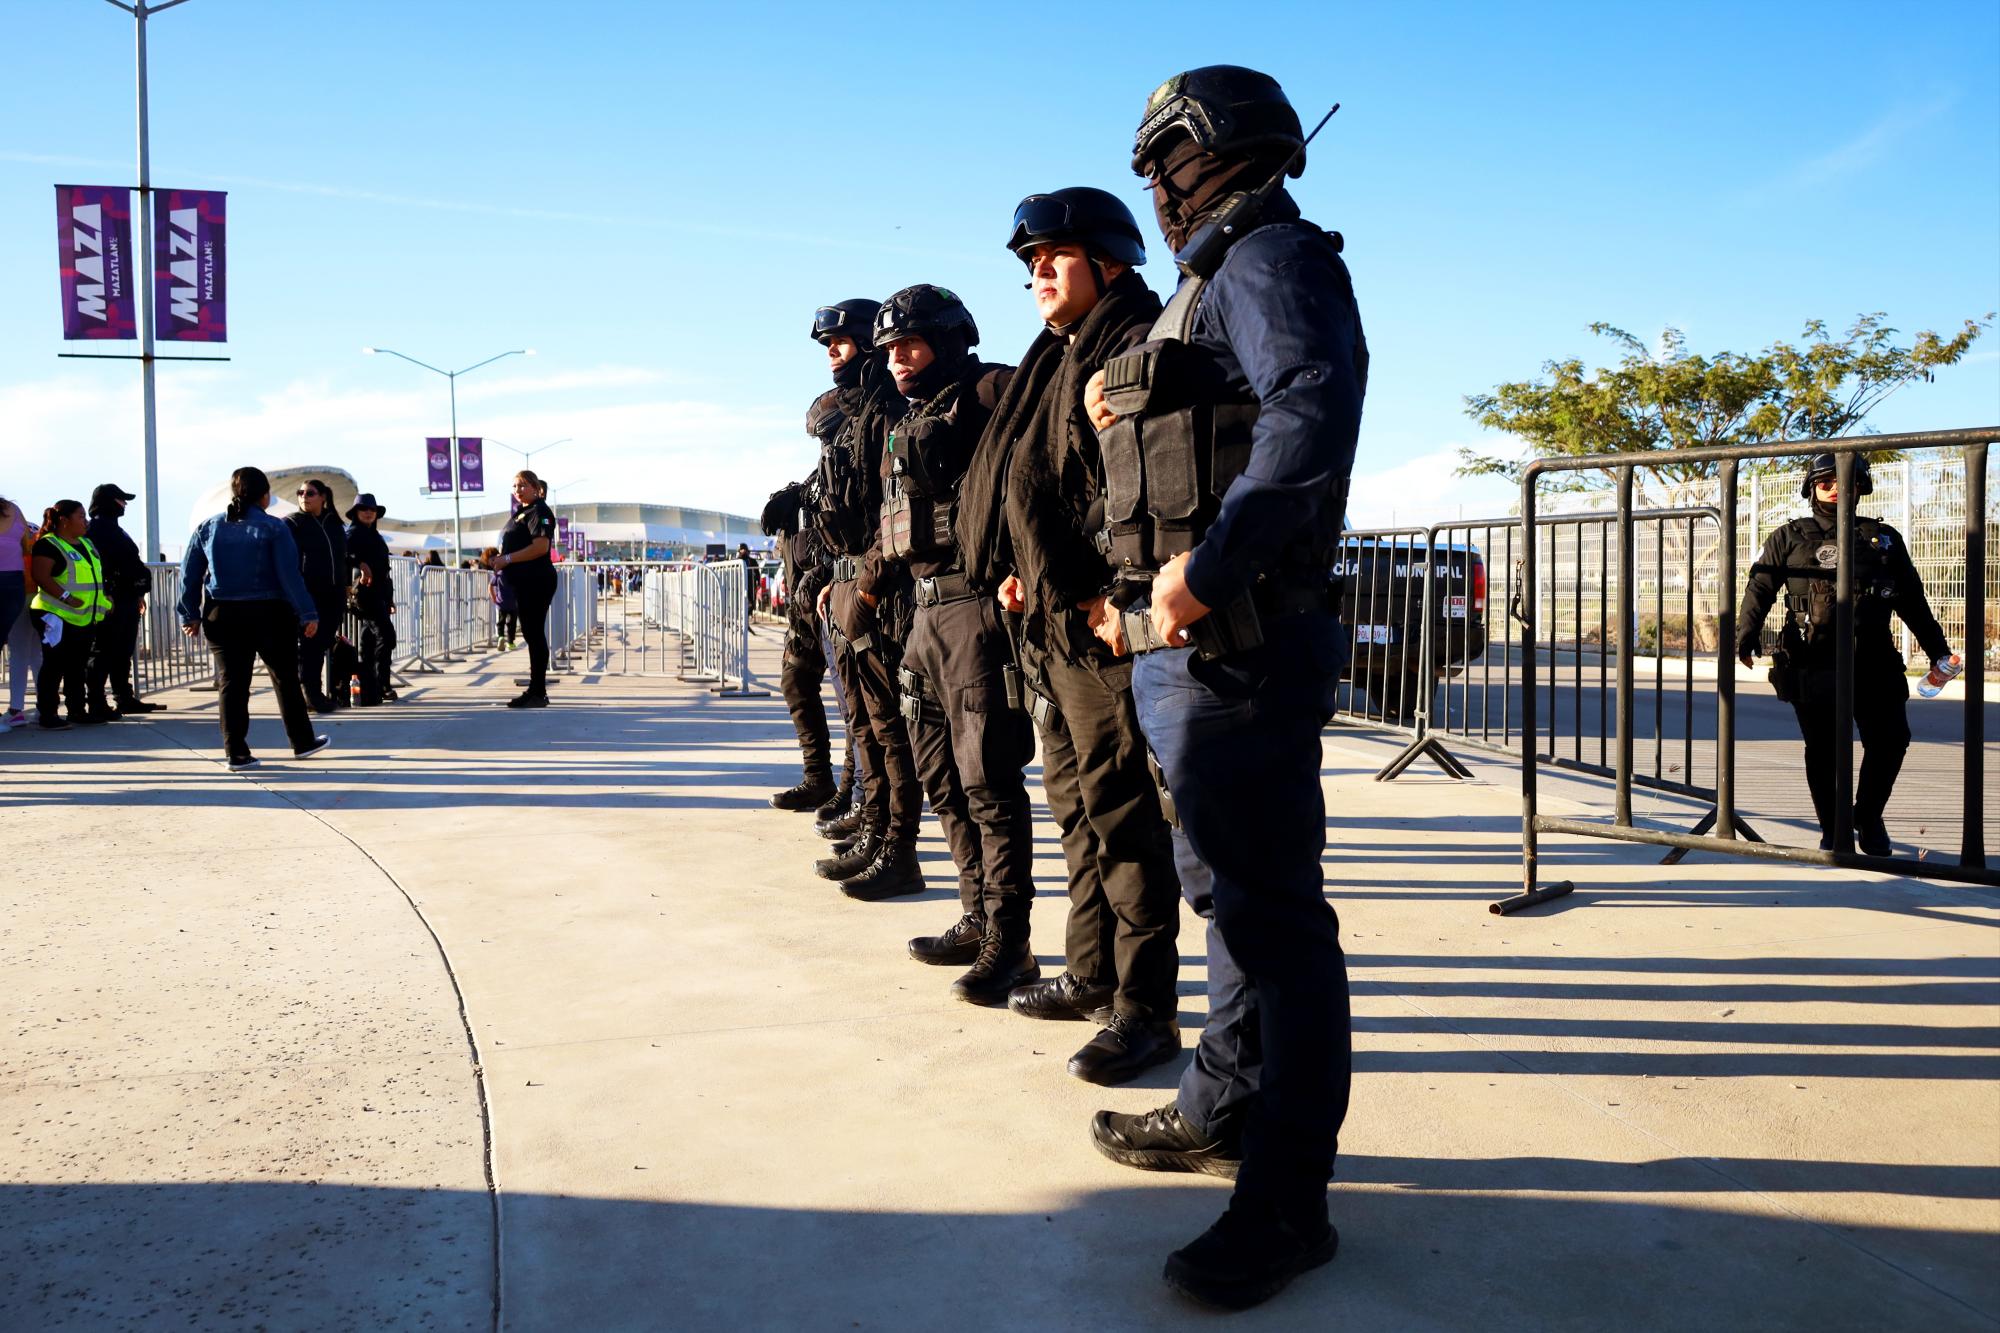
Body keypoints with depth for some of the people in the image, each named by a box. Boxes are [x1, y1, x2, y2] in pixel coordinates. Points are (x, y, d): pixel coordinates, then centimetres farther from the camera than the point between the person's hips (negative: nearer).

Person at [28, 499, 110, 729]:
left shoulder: (86, 544, 17)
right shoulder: (48, 545, -9)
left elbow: (96, 576, 25)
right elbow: (42, 577, -19)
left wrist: (105, 597, 12)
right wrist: (66, 597, -26)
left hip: (86, 618, 8)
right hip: (58, 616, -8)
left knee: (78, 665, 13)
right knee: (55, 664, -4)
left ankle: (78, 709, 19)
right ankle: (47, 712, 1)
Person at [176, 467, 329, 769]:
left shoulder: (209, 527, 5)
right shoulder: (273, 528, -7)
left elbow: (190, 574, 6)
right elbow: (289, 575, -12)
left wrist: (190, 614, 13)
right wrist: (307, 614, -9)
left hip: (224, 617, 3)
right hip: (269, 615, -3)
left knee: (233, 682, 6)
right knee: (286, 679, 10)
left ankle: (236, 753, 4)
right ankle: (302, 742, 19)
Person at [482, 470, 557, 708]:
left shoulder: (539, 511, -10)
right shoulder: (521, 512, 20)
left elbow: (541, 547, -22)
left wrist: (507, 559, -19)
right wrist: (499, 559, 10)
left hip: (536, 582, -10)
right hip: (523, 581, 10)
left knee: (535, 634, -8)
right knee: (531, 633, 11)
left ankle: (538, 693, -5)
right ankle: (535, 690, 16)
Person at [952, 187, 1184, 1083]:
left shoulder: (1143, 347, -8)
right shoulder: (1055, 361, 21)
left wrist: (1110, 591, -21)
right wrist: (1013, 570, 11)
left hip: (1104, 618, -10)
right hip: (1045, 617, 10)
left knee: (1122, 808, -7)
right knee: (1075, 799, 16)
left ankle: (1146, 1008, 0)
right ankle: (1092, 974, 28)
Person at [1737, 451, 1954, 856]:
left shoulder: (1883, 539, 15)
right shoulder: (1790, 538, 9)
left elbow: (1913, 601, 18)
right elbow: (1759, 588, 2)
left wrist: (1937, 649, 18)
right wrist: (1746, 636, -13)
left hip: (1873, 660, 2)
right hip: (1812, 663, -2)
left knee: (1890, 740, -1)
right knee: (1822, 749, 1)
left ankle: (1868, 816, 21)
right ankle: (1833, 832, 14)